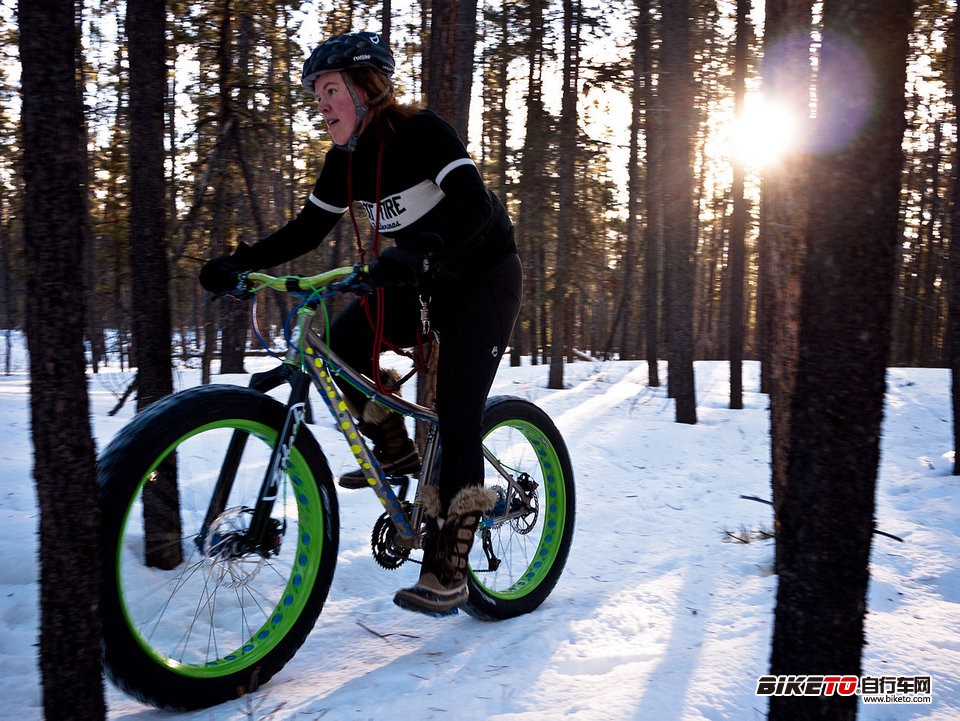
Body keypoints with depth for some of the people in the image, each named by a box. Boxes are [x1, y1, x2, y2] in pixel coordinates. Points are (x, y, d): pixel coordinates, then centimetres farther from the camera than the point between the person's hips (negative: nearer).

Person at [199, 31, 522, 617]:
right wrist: (238, 262, -11)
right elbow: (306, 231, 2)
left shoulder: (421, 131, -20)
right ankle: (397, 451, 11)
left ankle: (447, 570, -7)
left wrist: (418, 253, -51)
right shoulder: (346, 159, 1)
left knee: (457, 415, -14)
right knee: (342, 342, -11)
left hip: (484, 278, -7)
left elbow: (474, 204, -34)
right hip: (423, 283, 7)